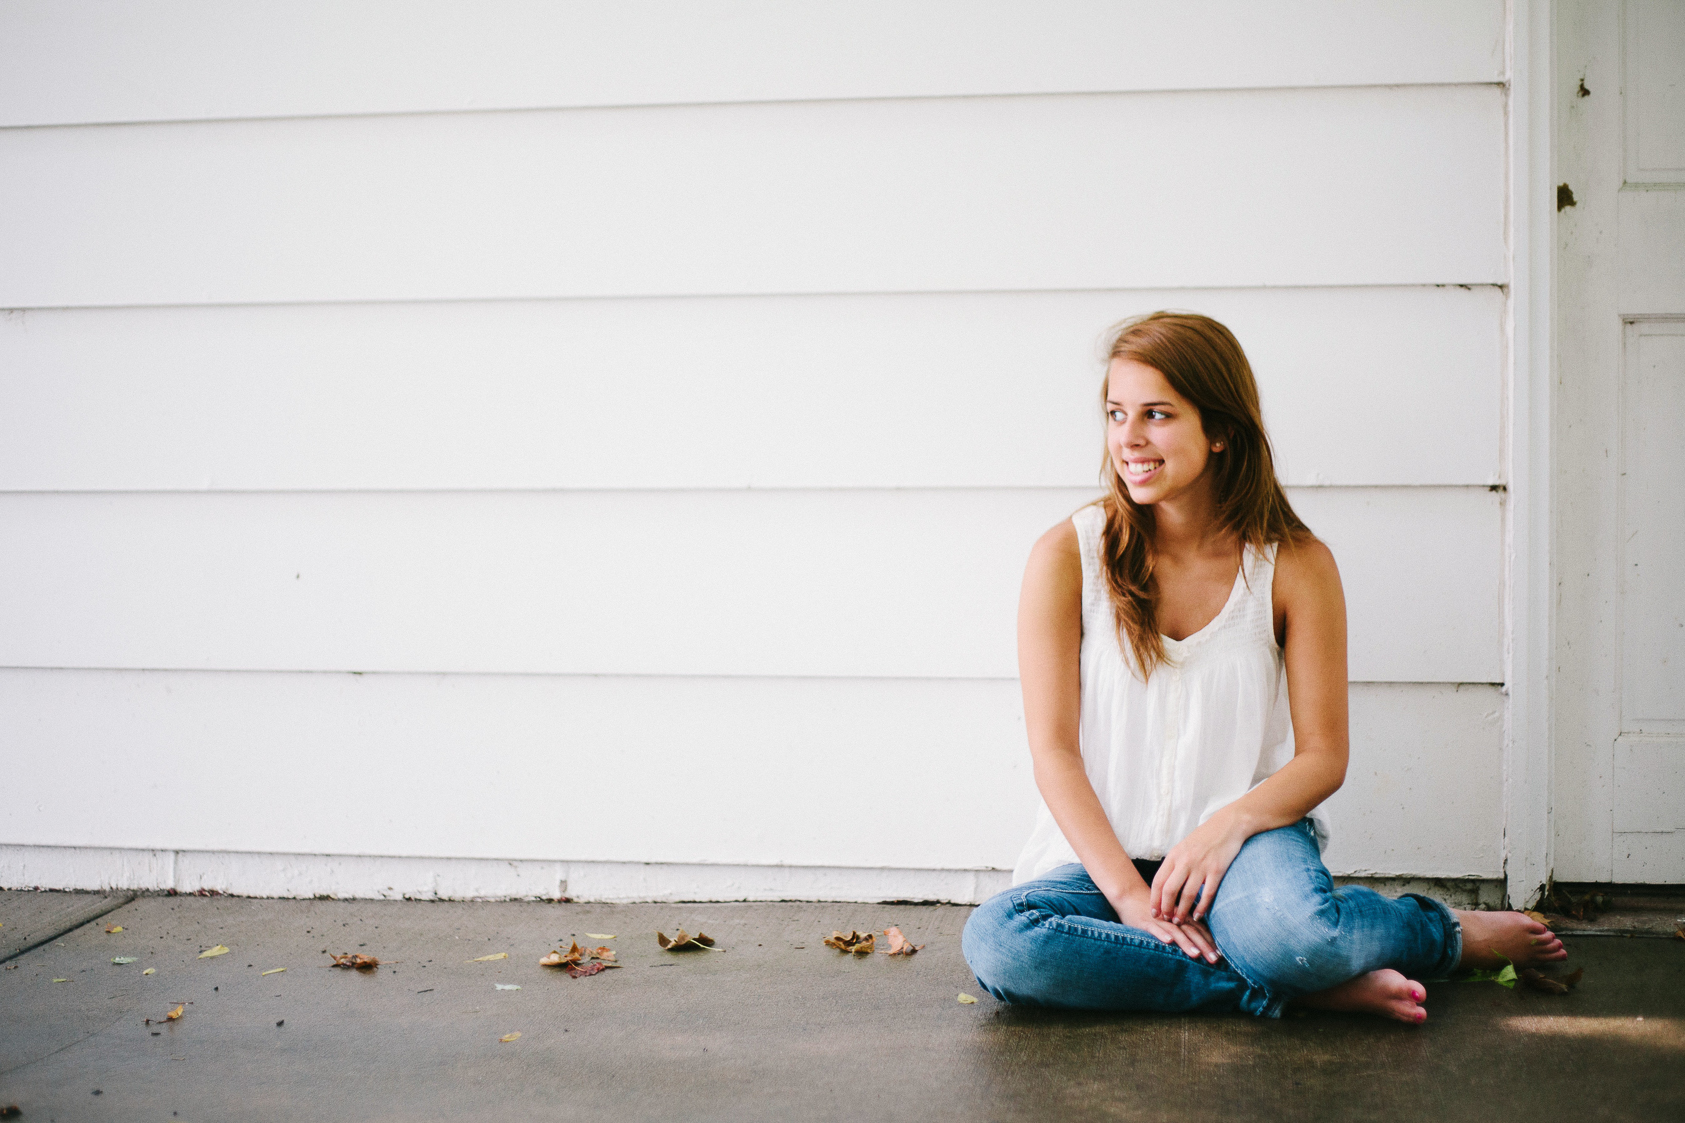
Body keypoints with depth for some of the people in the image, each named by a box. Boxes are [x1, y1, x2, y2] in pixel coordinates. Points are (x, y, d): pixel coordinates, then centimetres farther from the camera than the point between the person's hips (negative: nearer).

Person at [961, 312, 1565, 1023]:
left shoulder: (1295, 565, -2)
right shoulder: (1067, 558, -3)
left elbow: (1323, 756, 1)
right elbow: (1053, 750, -5)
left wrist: (1230, 823, -19)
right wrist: (1128, 893, -18)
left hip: (1248, 837, -1)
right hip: (1104, 853, 1)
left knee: (1287, 929, -37)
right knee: (995, 942, -32)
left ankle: (1448, 934, -1)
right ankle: (1307, 985, -22)